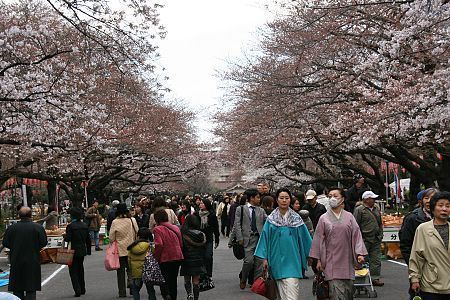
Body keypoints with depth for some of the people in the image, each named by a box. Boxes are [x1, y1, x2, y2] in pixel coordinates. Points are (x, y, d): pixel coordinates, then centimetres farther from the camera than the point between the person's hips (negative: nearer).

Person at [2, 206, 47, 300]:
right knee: (31, 289, 4)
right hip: (33, 263, -1)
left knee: (17, 290, 11)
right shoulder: (38, 227, -8)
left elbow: (5, 243, -1)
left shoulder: (11, 228, -3)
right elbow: (43, 242, -8)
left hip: (16, 262, 2)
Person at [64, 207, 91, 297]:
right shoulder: (84, 225, 4)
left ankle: (77, 290, -7)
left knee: (73, 271, 1)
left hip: (74, 251, -6)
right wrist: (88, 250, 17)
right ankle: (82, 289, 26)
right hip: (82, 251, 6)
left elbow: (68, 239, -20)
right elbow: (88, 239, 9)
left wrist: (64, 237, 2)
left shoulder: (70, 226, -15)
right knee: (80, 269, 19)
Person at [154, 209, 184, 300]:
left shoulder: (157, 229, -10)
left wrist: (156, 258, -11)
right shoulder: (176, 228, 8)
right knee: (173, 280, 18)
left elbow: (159, 245, -21)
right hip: (177, 258, 6)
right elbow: (181, 244, 11)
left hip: (165, 259, -6)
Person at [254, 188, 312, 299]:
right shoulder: (271, 219, 5)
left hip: (292, 260, -1)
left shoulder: (296, 219, 4)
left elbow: (305, 238, 8)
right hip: (277, 260, 1)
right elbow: (265, 238, 5)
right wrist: (264, 258, 0)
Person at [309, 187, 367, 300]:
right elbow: (318, 239, 3)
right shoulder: (324, 218, 3)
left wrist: (360, 253, -5)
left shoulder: (349, 217, 7)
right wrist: (318, 260, 1)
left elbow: (356, 235, 5)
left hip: (347, 261, 2)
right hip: (331, 263, -2)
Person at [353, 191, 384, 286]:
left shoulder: (376, 208, 15)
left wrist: (380, 235, 16)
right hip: (365, 240, -6)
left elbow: (380, 223, 23)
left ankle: (375, 278, 12)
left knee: (376, 260, 6)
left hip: (376, 240, 6)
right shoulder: (359, 210, -7)